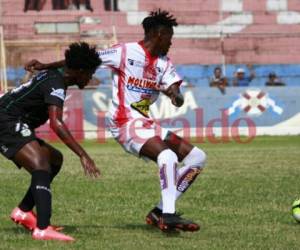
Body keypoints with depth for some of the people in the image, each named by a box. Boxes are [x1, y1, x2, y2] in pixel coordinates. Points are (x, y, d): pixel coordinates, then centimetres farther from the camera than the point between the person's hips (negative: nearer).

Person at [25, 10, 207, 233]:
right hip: (126, 122, -8)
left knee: (197, 157, 4)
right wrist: (46, 66, -7)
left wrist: (175, 95, -28)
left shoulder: (165, 64, 12)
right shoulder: (125, 52, -7)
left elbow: (174, 88, -2)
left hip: (147, 123, 8)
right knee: (168, 156, -31)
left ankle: (160, 212, 4)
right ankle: (168, 215, -30)